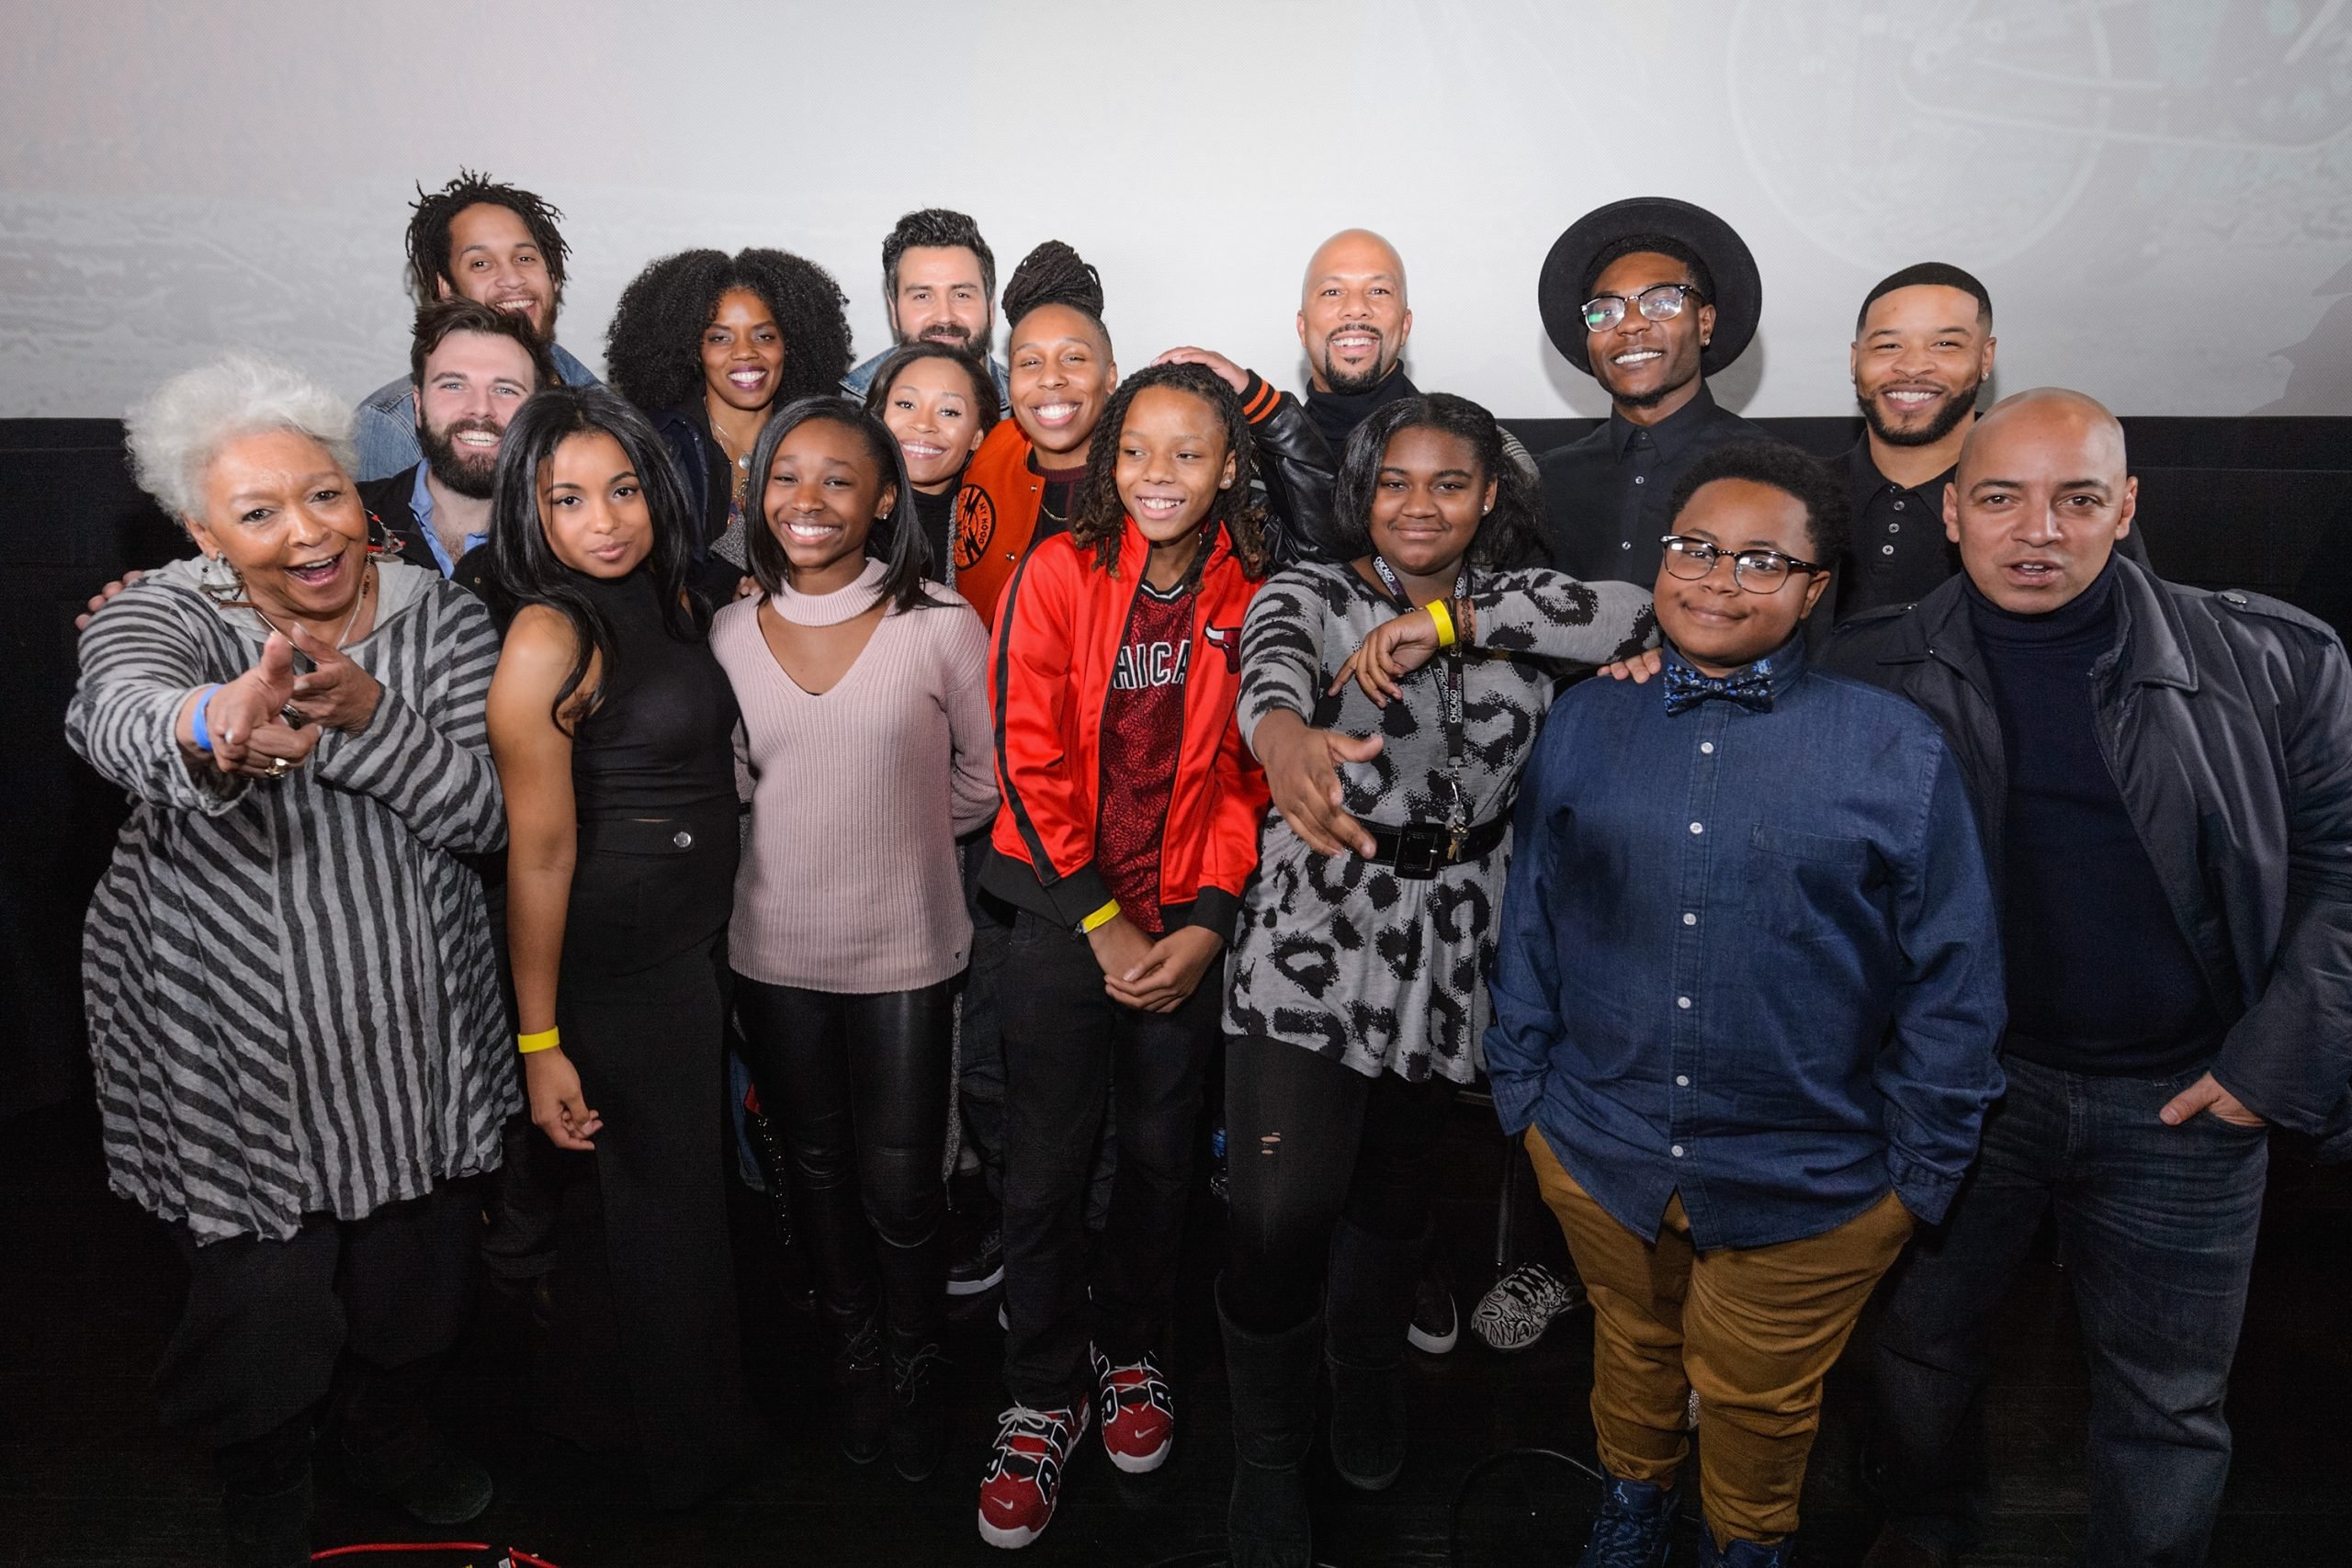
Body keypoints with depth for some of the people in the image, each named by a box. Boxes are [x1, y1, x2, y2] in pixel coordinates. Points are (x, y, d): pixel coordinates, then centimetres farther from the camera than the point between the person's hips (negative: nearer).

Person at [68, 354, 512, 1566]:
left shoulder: (438, 620, -4)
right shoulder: (163, 616, -13)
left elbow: (490, 816, -12)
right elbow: (120, 714, -38)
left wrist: (366, 716, -30)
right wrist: (216, 728, -63)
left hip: (414, 1030, 3)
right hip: (232, 1045, -3)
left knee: (418, 1271, 20)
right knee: (260, 1299, 9)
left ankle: (389, 1432, 51)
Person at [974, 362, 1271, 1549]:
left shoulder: (1249, 600, 0)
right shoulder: (1058, 574, -5)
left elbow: (1247, 777, 1)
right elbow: (1030, 759, -8)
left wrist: (1207, 924, -9)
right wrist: (1102, 922, -10)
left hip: (1187, 926, 2)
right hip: (1063, 911, -1)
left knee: (1160, 1152, 14)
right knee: (1045, 1167, 3)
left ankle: (1129, 1349, 39)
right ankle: (1043, 1398, 23)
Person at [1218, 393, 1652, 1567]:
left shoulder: (1514, 598, 6)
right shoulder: (1311, 593, -5)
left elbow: (1635, 615, -15)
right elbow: (1269, 663, -30)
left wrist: (1445, 620, -21)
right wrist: (1286, 734, -54)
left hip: (1452, 953, 4)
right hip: (1313, 948, -3)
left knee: (1394, 1193, 19)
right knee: (1283, 1221, -13)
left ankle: (1367, 1387, 48)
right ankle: (1268, 1471, 13)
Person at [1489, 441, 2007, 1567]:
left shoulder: (1895, 748, -9)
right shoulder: (1583, 724, -2)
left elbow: (1953, 978, -5)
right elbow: (1531, 921, 5)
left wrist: (1922, 1171, -4)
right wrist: (1523, 1087, 5)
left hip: (1808, 1183, -2)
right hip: (1598, 1153, 2)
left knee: (1757, 1401, 19)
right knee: (1633, 1348, 26)